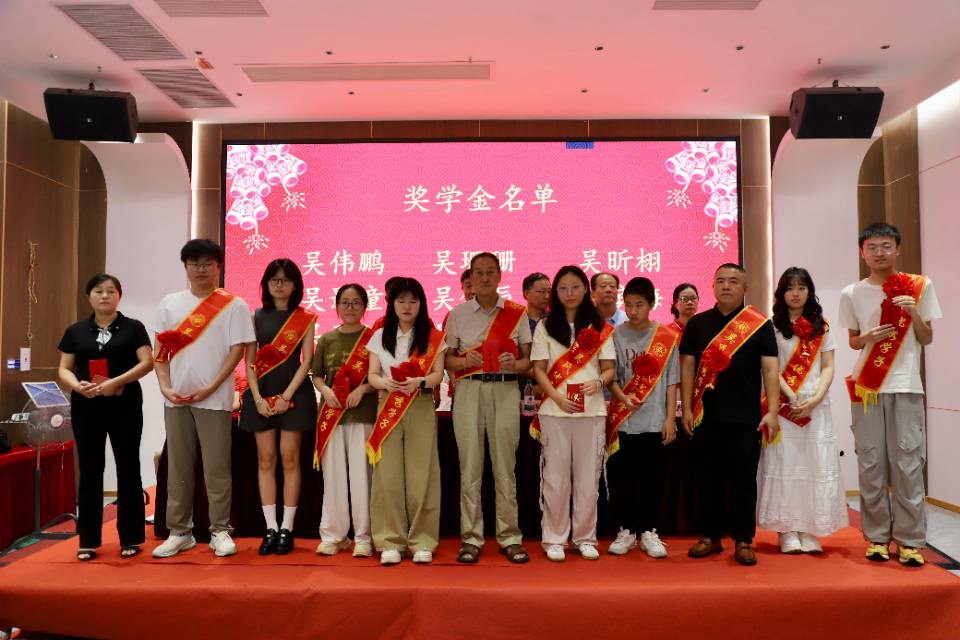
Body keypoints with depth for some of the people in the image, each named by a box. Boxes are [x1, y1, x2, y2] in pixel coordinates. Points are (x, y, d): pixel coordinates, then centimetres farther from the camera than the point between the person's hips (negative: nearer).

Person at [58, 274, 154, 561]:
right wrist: (77, 385, -13)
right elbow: (64, 369, 8)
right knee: (90, 470, 7)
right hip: (86, 407, 2)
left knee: (128, 468, 2)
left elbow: (147, 362, -6)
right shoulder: (75, 331, 10)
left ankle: (130, 538, 11)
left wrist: (116, 382, -19)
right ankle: (88, 541, 15)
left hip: (125, 405, -2)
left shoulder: (133, 328, 3)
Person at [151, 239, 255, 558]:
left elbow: (237, 350, -6)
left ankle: (219, 531, 12)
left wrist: (209, 389, -13)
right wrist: (165, 387, -4)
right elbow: (160, 351, 10)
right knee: (178, 467, 9)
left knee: (217, 468, 1)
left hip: (214, 399, -3)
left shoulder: (234, 305, -1)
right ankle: (179, 532, 19)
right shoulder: (170, 303, 10)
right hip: (176, 399, 4)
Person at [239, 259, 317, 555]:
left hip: (293, 392, -2)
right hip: (262, 393, 2)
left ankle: (286, 529, 7)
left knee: (289, 460, 0)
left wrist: (287, 396, -12)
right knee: (265, 460, 3)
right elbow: (249, 361, 4)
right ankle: (270, 528, 9)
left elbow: (306, 361, -3)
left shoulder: (304, 319, 2)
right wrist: (257, 398, -7)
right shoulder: (256, 317, 8)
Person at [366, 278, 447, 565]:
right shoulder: (380, 336, 10)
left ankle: (422, 542, 7)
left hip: (421, 410, -1)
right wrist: (387, 383, -18)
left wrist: (419, 382, -22)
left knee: (420, 475, -3)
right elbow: (372, 375, 5)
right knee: (388, 476, -4)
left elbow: (438, 374, -1)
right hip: (387, 410, 1)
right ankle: (390, 542, 6)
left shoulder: (432, 337, 5)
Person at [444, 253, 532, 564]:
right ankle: (471, 537, 7)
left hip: (506, 390, 0)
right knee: (470, 465, -1)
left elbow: (527, 359, 9)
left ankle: (509, 536, 11)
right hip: (469, 389, 0)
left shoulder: (517, 313, 9)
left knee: (505, 465, 1)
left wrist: (514, 364, -12)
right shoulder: (457, 314, 9)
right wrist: (464, 361, -12)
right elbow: (448, 359, 9)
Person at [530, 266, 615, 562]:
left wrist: (598, 382, -16)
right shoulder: (545, 326, 6)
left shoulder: (600, 328, 9)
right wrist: (557, 396, -14)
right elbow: (539, 369, 1)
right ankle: (554, 538, 13)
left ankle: (585, 538, 18)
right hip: (554, 411, -1)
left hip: (592, 411, 1)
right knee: (556, 476, 2)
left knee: (588, 477, 5)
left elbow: (609, 369, 6)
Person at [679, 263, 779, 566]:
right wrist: (687, 408, 1)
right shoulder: (697, 323, 7)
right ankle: (710, 536, 20)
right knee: (708, 478, 8)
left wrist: (772, 411, -7)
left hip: (746, 417, -2)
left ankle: (743, 541, 14)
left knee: (744, 479, 4)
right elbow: (688, 367, 8)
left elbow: (770, 369, 0)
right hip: (706, 416, 2)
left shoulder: (760, 324, 2)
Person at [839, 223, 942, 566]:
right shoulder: (851, 294, 5)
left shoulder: (919, 286, 5)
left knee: (908, 462, -3)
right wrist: (868, 337, -10)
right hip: (867, 387, 1)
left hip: (905, 386, -1)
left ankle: (910, 540, 6)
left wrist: (914, 313, -11)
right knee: (871, 463, 2)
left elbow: (927, 339, 7)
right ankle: (877, 536, 11)